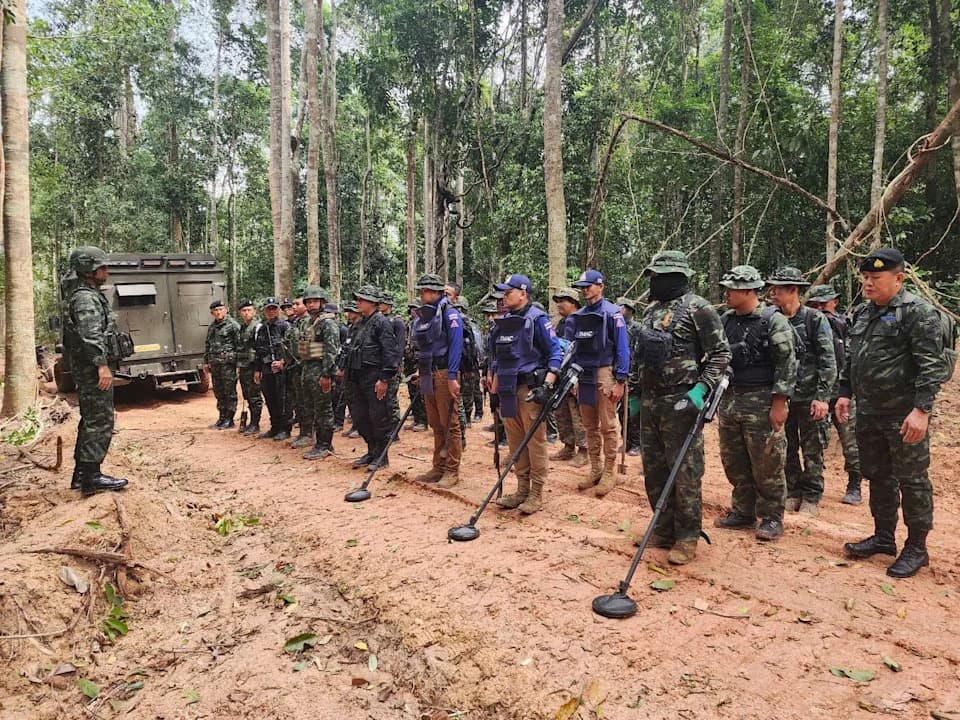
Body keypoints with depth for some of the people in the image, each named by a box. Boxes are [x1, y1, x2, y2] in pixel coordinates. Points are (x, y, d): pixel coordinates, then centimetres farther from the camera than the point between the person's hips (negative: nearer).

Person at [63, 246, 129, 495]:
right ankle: (91, 476, -5)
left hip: (90, 370, 11)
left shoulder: (91, 297, 20)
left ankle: (81, 474, 22)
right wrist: (102, 365, -30)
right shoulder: (85, 299, -13)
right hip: (94, 370, -11)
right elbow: (91, 336, -25)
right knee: (100, 421, -9)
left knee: (90, 421, 15)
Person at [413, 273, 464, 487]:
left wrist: (452, 376, -20)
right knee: (435, 425, 13)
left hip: (444, 374, -8)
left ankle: (452, 471, 3)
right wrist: (420, 370, 16)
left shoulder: (449, 313, -8)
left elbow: (456, 345, -15)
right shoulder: (422, 316, 16)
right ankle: (438, 467, 21)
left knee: (449, 424, -3)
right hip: (428, 375, 8)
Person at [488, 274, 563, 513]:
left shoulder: (537, 319, -6)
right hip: (507, 390, 7)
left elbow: (555, 353, -9)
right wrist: (493, 382, 18)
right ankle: (522, 490, 20)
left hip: (530, 388, -7)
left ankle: (536, 494, 5)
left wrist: (547, 385, -18)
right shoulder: (502, 322, 14)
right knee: (515, 442, 11)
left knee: (535, 440, -3)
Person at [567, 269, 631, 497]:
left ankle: (609, 473, 7)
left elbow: (622, 349, -9)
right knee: (590, 426, 12)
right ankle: (595, 470, 22)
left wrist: (620, 381, -13)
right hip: (583, 376, 6)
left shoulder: (612, 314, -6)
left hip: (605, 375, -6)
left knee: (608, 426, -1)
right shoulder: (577, 317, 12)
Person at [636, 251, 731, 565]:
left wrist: (701, 389, -21)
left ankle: (687, 539, 11)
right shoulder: (651, 310, 16)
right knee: (654, 471, 13)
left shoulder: (697, 308, -7)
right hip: (650, 402, 8)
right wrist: (635, 393, 22)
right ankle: (664, 532, 26)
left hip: (681, 404, -8)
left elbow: (721, 353, -10)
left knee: (685, 473, 0)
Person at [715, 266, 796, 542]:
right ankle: (742, 513, 27)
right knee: (734, 464, 13)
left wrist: (779, 403, -16)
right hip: (729, 400, 7)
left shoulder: (774, 321, -9)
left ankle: (772, 518, 15)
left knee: (767, 464, 1)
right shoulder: (725, 321, 10)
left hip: (761, 403, -6)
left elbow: (787, 363, -12)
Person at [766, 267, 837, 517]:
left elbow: (828, 362, -9)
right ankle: (793, 494, 24)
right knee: (787, 450, 12)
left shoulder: (815, 319, -7)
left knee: (812, 452, 5)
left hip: (809, 398, -4)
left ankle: (811, 499, 16)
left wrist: (822, 396, -15)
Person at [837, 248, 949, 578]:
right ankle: (883, 538, 30)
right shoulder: (863, 313, 12)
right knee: (878, 477, 16)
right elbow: (851, 359, 20)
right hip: (868, 414, 8)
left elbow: (932, 366, -18)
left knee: (912, 480, 4)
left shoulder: (918, 312, -13)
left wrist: (921, 409, -23)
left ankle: (916, 548, 16)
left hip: (904, 415, -8)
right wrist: (845, 394, 14)